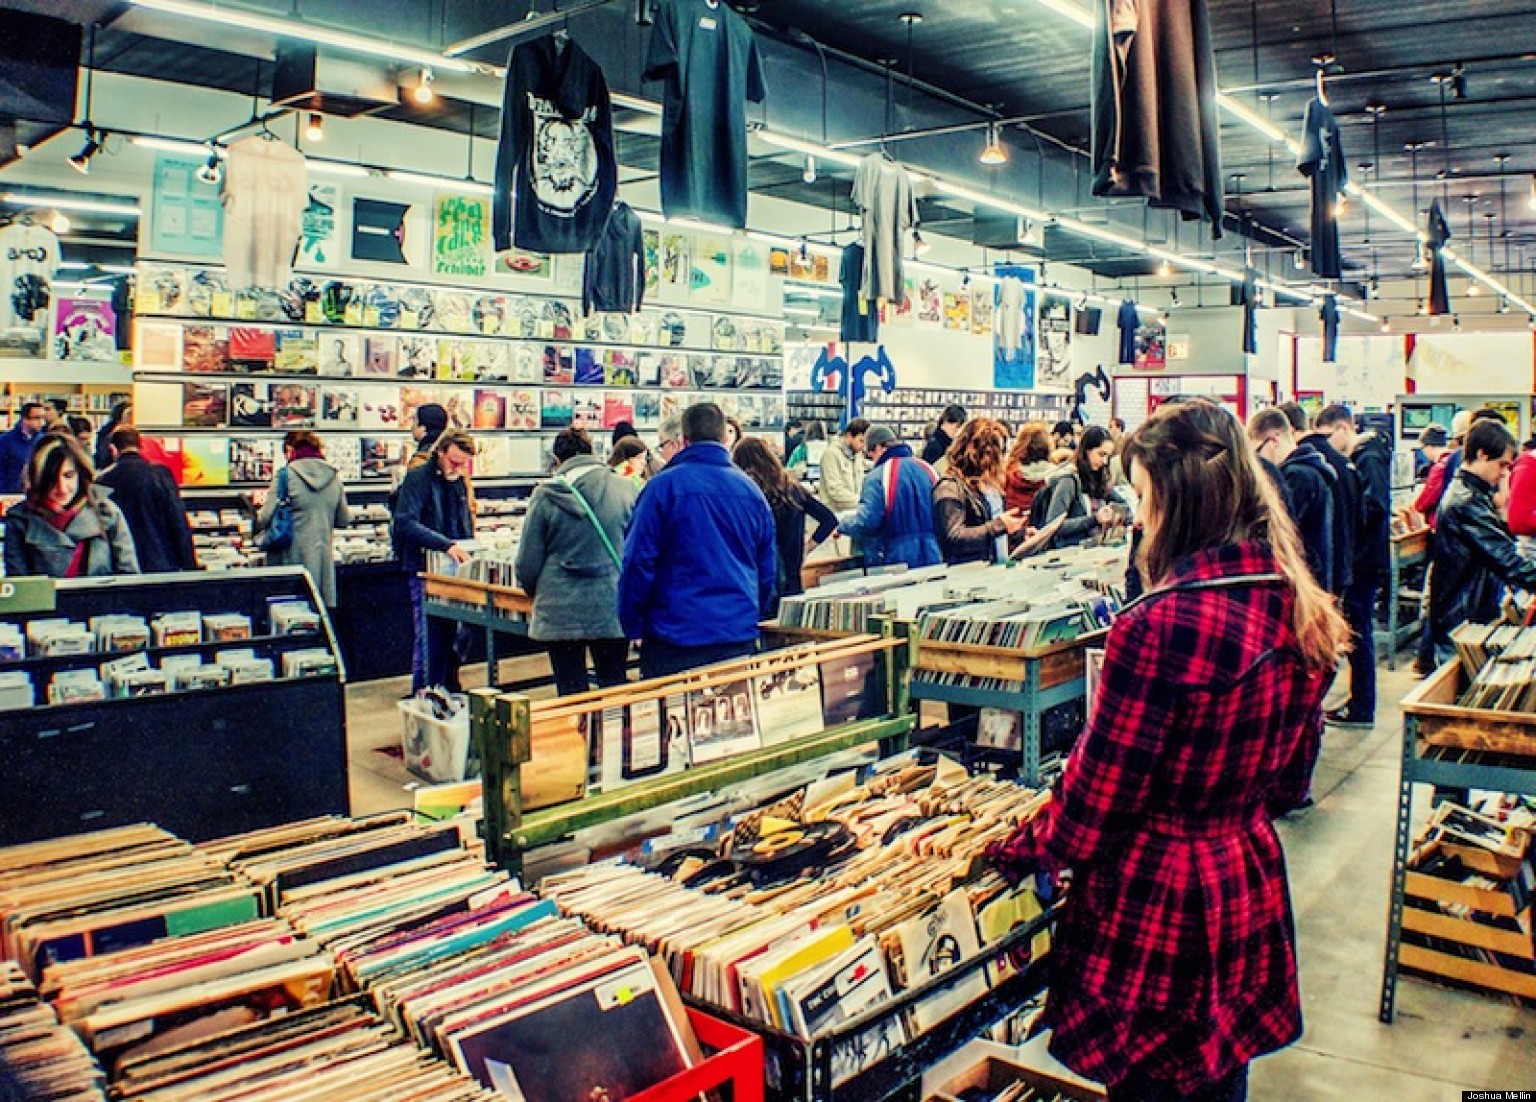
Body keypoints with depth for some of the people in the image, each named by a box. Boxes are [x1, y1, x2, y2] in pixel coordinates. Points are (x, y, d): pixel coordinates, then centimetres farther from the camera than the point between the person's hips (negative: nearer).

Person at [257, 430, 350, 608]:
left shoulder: (285, 476, -9)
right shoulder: (334, 476, 4)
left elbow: (266, 518, -12)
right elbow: (342, 520, 10)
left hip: (293, 555, -4)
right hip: (323, 556, 4)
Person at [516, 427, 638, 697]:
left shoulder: (546, 495, -5)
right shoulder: (628, 488, -2)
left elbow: (528, 562, 1)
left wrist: (537, 593, 21)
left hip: (560, 612, -1)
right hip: (613, 607, 1)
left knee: (571, 692, 7)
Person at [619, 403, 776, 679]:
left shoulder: (663, 486, -9)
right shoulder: (751, 490, 5)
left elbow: (638, 562, -9)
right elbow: (768, 568, 13)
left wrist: (633, 627, 3)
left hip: (677, 636, -4)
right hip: (740, 639, 4)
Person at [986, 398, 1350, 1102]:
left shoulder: (1162, 625, -27)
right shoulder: (1302, 613, -2)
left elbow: (1098, 791, -19)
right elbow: (1289, 777, 10)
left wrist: (1018, 852, -2)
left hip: (1156, 902, -7)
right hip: (1249, 885, 7)